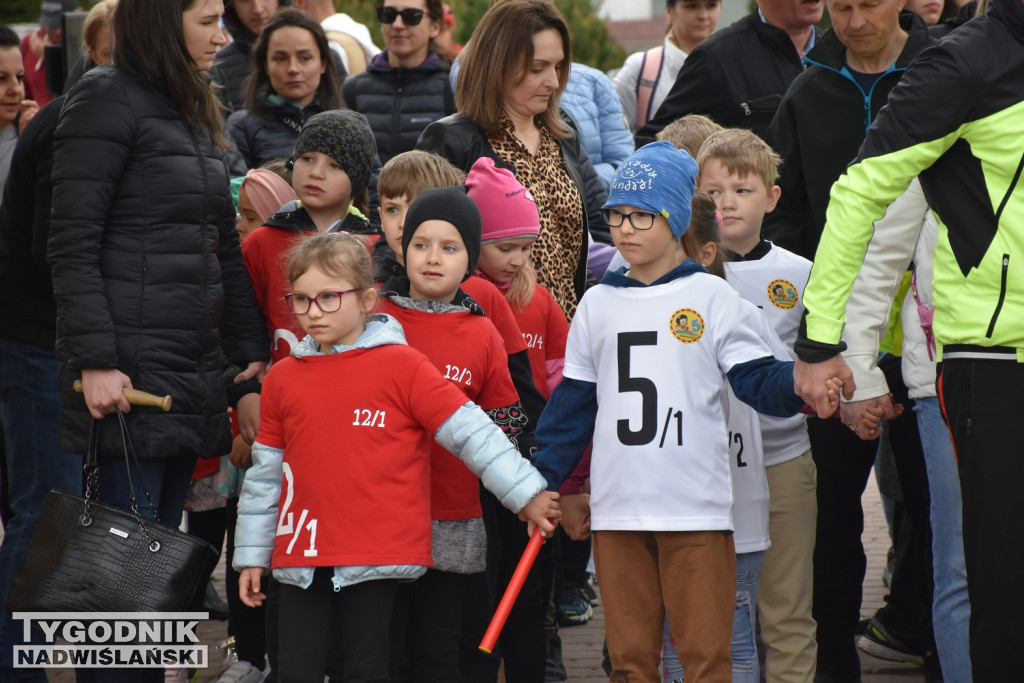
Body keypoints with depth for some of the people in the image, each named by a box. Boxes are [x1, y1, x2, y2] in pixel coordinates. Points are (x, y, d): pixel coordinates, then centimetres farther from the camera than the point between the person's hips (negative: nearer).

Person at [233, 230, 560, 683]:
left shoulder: (401, 365, -4)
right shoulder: (282, 379, 9)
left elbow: (470, 432, -5)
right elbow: (265, 474, 16)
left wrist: (526, 495, -7)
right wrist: (252, 555, 17)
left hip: (378, 560, -4)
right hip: (302, 557, 4)